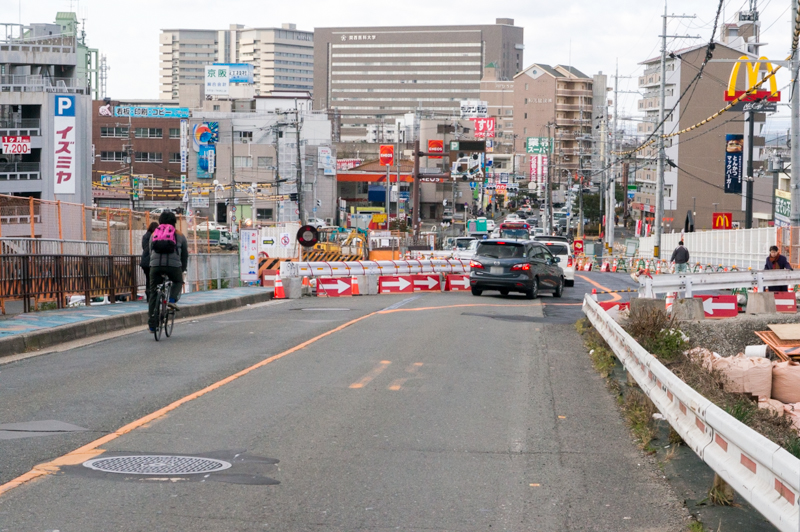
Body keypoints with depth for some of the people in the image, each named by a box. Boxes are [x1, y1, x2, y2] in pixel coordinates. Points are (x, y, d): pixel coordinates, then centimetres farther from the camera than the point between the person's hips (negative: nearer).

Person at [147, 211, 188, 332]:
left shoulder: (154, 234, 25)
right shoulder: (179, 235, 20)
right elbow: (185, 255, 25)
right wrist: (183, 270, 38)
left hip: (155, 265, 1)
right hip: (173, 265, -1)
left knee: (153, 294, 9)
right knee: (178, 282, 30)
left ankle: (152, 325, 6)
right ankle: (172, 300, 3)